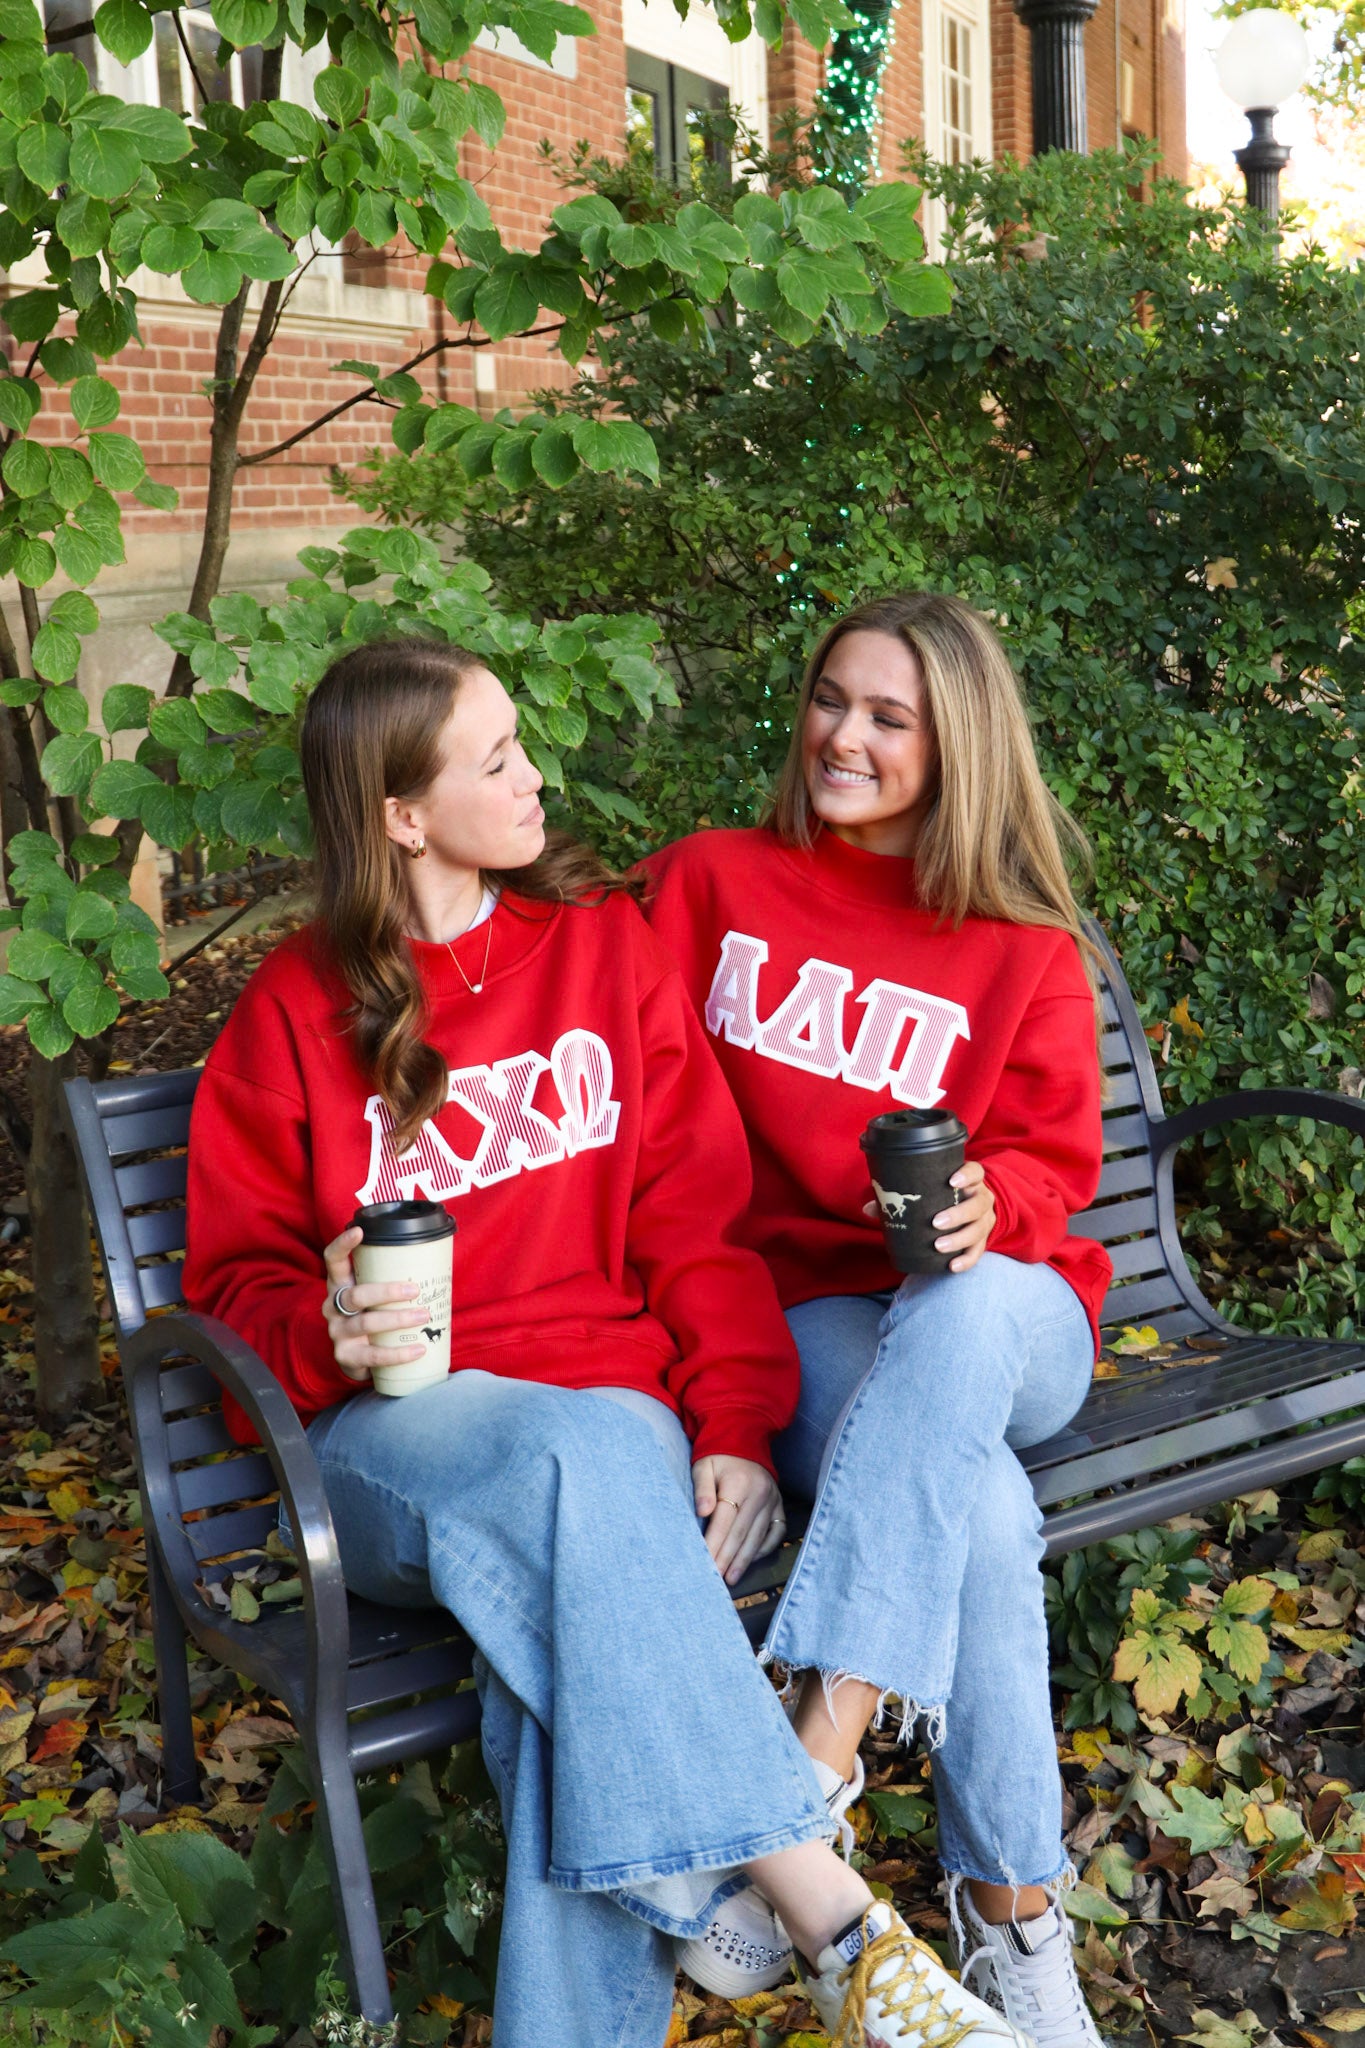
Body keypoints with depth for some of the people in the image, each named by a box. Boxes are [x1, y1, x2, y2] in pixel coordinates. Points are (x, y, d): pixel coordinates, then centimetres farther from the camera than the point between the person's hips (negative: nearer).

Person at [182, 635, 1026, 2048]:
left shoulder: (606, 942, 11)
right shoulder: (296, 1012, 7)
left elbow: (698, 1212, 5)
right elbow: (236, 1273, 10)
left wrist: (737, 1426, -10)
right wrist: (328, 1332, -15)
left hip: (615, 1414, 2)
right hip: (395, 1439, -1)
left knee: (578, 1615, -35)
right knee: (580, 1453, -36)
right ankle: (830, 1921, -38)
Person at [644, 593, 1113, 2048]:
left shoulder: (1025, 947, 8)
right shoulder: (710, 884, 10)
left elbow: (1051, 1161, 5)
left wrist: (986, 1203, -18)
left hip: (1003, 1313, 1)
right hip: (808, 1309, 0)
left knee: (961, 1312, -41)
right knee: (976, 1506, -35)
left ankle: (815, 1755, -43)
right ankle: (1011, 1905, -23)